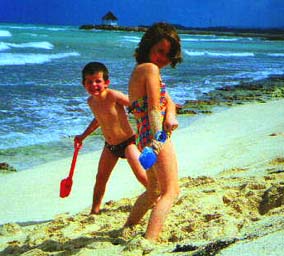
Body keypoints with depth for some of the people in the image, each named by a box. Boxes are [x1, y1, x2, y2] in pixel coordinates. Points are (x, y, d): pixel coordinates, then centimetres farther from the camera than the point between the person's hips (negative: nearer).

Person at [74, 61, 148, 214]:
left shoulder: (113, 96, -23)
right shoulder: (91, 101, 0)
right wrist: (83, 136, 26)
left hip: (127, 142, -7)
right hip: (109, 146, 7)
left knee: (142, 175, -14)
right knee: (100, 178, 9)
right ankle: (95, 211, 20)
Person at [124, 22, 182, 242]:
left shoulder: (139, 70, 17)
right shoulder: (150, 69, -12)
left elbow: (167, 100, 12)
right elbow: (154, 109, -19)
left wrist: (171, 115, -9)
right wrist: (157, 139, -23)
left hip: (145, 137, 10)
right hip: (156, 136, -10)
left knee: (154, 191, 25)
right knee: (170, 191, -10)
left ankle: (127, 230, 35)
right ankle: (149, 241, -21)